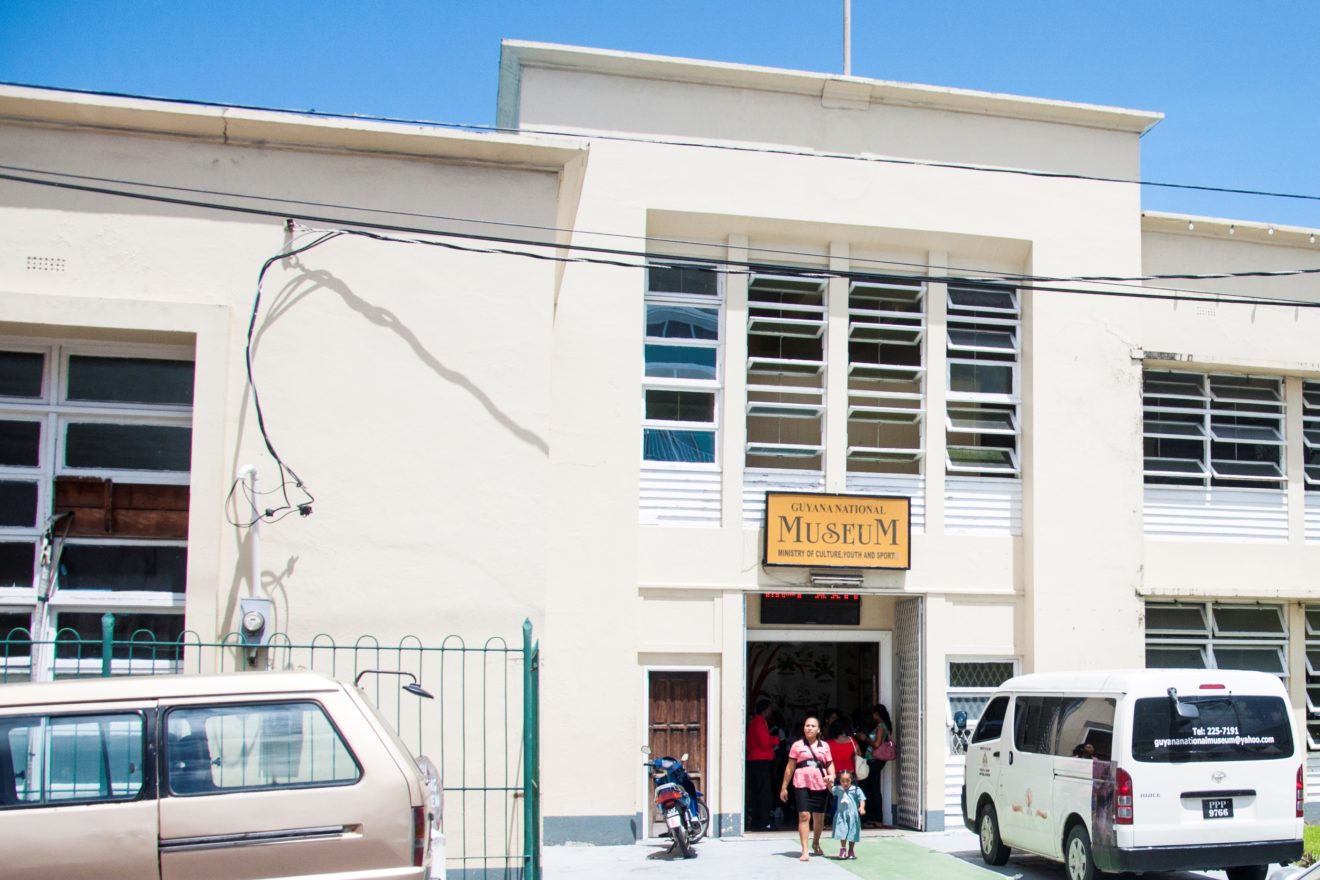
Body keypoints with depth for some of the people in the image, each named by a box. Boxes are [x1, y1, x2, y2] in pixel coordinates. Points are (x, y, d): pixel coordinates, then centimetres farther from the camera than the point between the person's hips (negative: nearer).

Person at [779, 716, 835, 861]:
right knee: (804, 816, -12)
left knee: (819, 818, 12)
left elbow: (830, 764, 15)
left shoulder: (824, 746, 11)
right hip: (802, 784, -3)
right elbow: (790, 767, 6)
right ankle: (804, 851, -11)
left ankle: (816, 844, 36)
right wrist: (784, 787, 5)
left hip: (820, 785, 3)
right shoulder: (797, 745, 4)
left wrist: (831, 775, -8)